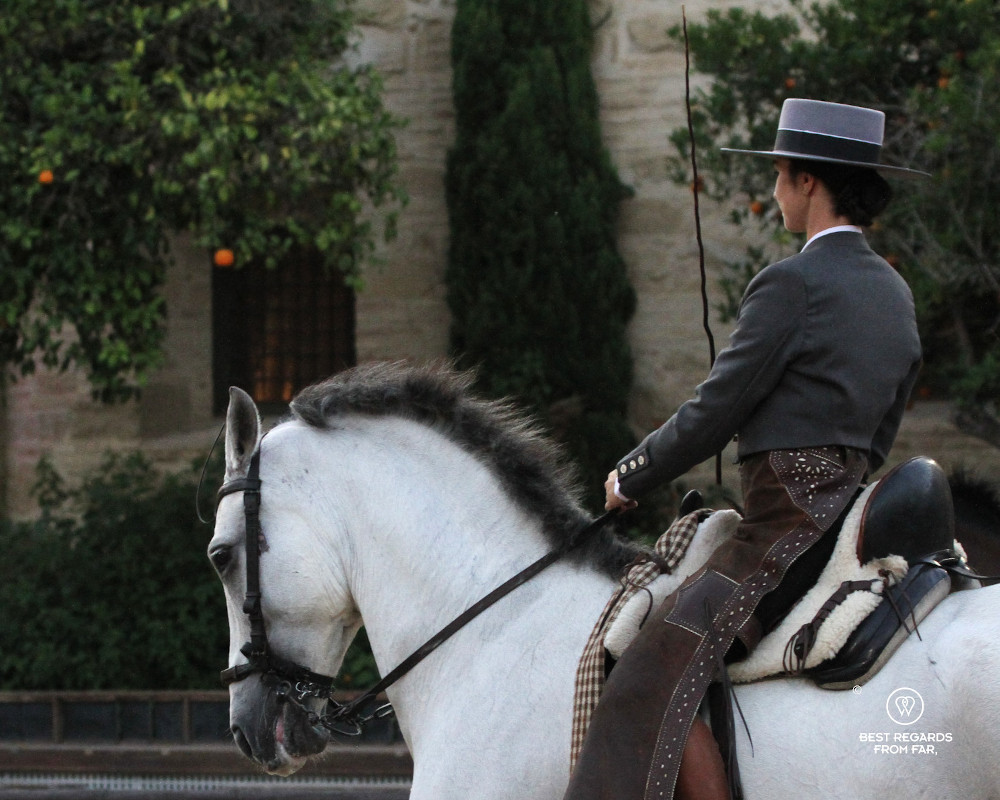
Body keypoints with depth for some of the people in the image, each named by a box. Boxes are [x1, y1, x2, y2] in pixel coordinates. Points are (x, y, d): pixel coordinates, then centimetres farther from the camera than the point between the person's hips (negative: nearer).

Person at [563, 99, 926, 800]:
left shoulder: (791, 285, -11)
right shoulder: (895, 294, 17)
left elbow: (715, 413, -10)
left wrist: (632, 477, 3)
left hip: (788, 527, -10)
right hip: (850, 516, 10)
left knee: (655, 681, -20)